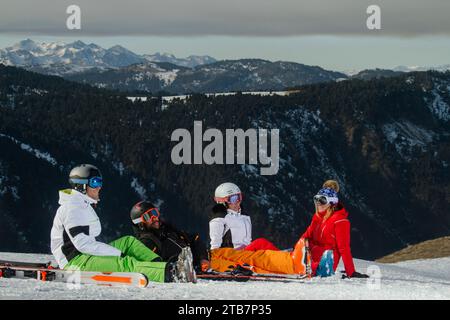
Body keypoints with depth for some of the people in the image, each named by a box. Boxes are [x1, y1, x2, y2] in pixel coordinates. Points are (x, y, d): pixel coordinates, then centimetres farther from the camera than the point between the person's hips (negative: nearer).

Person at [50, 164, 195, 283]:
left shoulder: (84, 205, 19)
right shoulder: (72, 208, -14)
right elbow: (82, 244, -22)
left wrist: (116, 251, 7)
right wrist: (117, 253, -18)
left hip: (84, 255, 10)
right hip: (74, 262, -10)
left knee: (128, 241, 6)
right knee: (126, 264, -25)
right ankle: (171, 273, -39)